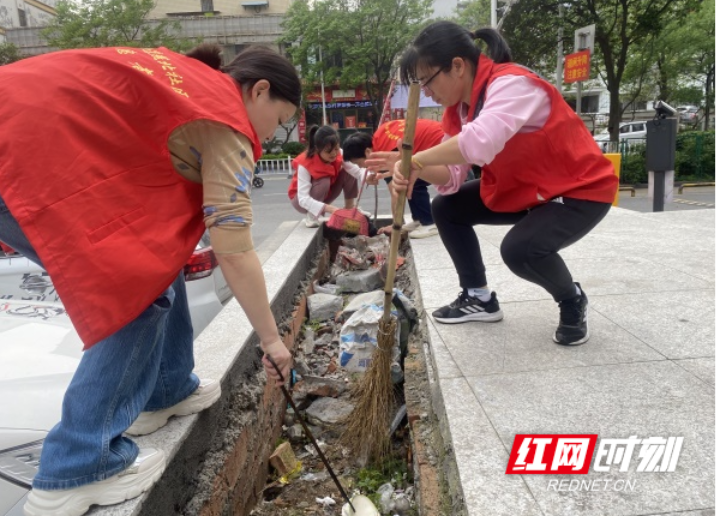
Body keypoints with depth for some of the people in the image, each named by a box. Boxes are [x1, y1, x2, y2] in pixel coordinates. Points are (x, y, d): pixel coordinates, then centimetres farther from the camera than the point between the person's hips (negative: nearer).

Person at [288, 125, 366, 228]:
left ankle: (350, 209, -1)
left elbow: (357, 172, -29)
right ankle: (310, 215, -14)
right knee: (324, 182, -35)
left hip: (325, 193, 5)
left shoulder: (339, 156, -21)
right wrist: (329, 208, -53)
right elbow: (303, 199, -41)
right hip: (301, 199, -4)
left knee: (349, 172, -17)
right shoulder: (305, 164, -34)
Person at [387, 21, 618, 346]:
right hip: (523, 190, 9)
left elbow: (481, 143, -47)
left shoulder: (511, 84, -28)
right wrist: (417, 170, -26)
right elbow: (452, 175, -5)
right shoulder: (458, 106, 0)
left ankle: (573, 300, 2)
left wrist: (415, 159, -35)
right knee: (447, 208, 3)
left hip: (581, 189, -9)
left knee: (520, 249, -32)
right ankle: (479, 298, 16)